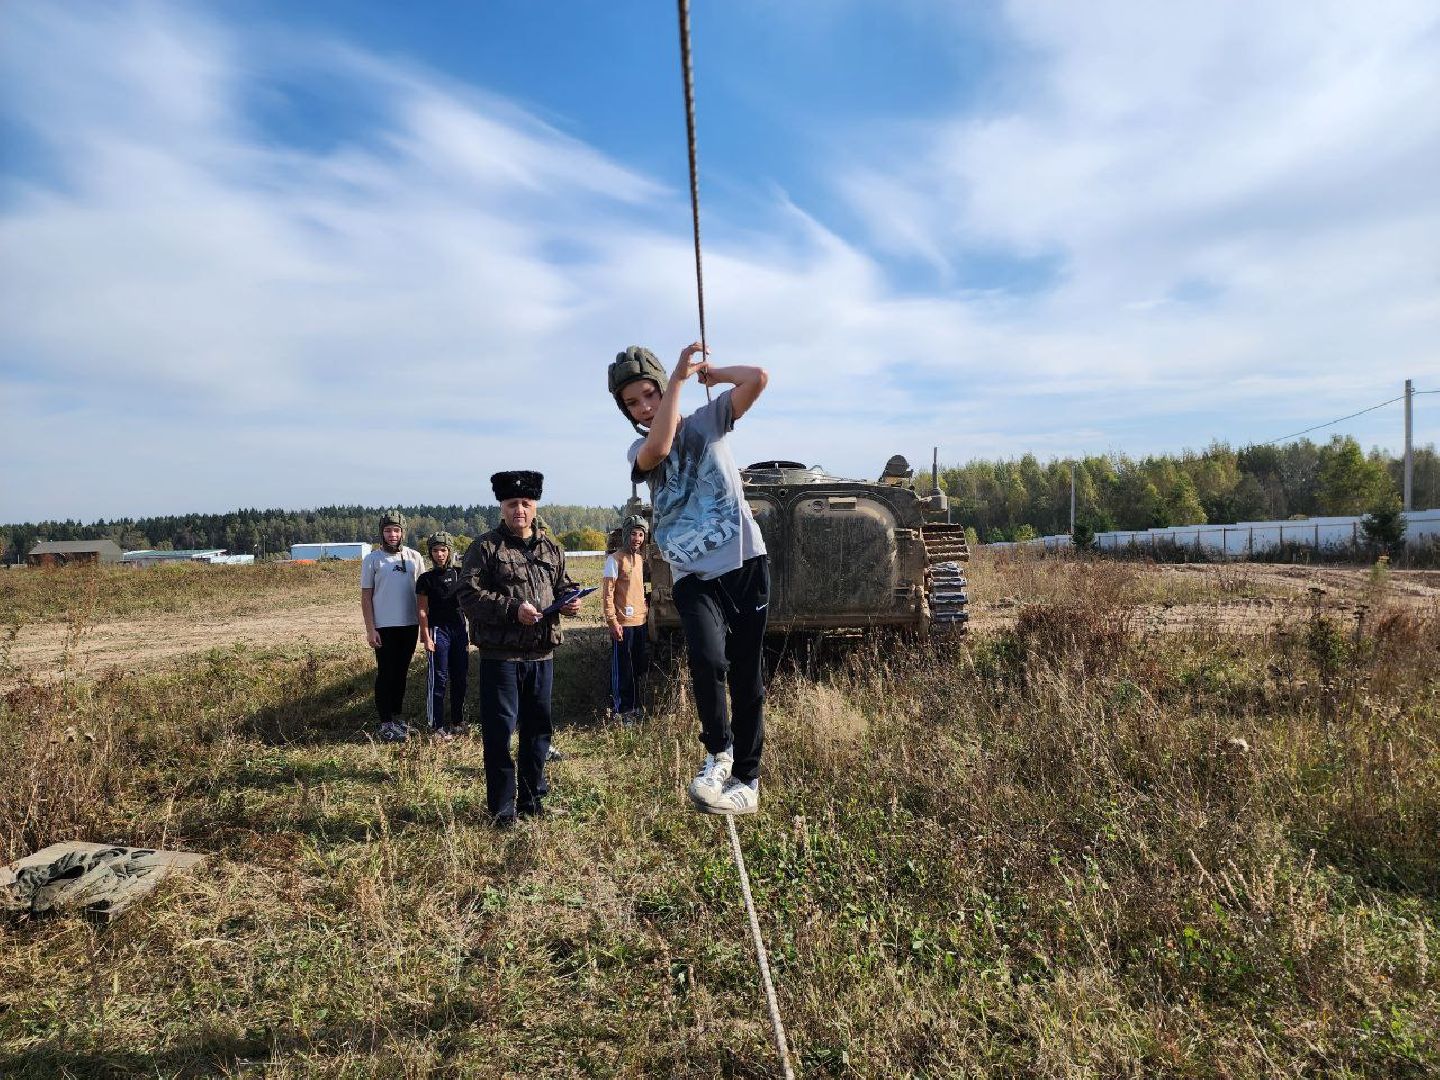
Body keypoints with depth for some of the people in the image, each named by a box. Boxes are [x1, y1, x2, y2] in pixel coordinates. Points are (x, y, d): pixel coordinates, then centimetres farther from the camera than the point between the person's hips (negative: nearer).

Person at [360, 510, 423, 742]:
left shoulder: (414, 557, 6)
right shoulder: (372, 559, -2)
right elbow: (366, 596, -2)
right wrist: (370, 629, -8)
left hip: (410, 625, 3)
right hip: (384, 627, -3)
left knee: (401, 673, 12)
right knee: (386, 674, 0)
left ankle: (397, 716, 24)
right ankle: (386, 723, 6)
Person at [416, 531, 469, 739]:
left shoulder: (460, 574, 7)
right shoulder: (426, 579, -3)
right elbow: (422, 611, -4)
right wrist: (426, 638, -10)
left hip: (460, 629, 4)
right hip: (438, 630, -4)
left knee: (461, 678, 9)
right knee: (439, 679, -2)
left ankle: (458, 722, 21)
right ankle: (436, 726, 5)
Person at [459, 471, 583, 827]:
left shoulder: (551, 547, 11)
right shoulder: (485, 547, -4)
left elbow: (564, 585, 19)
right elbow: (469, 594, -12)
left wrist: (570, 601, -4)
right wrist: (512, 609, -22)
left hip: (542, 654, 5)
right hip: (500, 655, -5)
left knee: (538, 729, 14)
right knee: (499, 731, 1)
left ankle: (532, 800, 29)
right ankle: (502, 808, 14)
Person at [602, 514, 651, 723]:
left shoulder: (641, 559, 13)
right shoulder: (615, 559, -9)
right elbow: (607, 593, -12)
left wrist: (646, 610, 15)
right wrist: (612, 621, -17)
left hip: (641, 621, 7)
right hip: (623, 623, -7)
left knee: (640, 667, 13)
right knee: (621, 669, 0)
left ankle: (634, 707, 26)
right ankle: (619, 710, 9)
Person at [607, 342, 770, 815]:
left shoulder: (708, 420, 8)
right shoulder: (639, 450, 8)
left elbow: (758, 378, -6)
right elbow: (659, 448, -18)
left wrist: (708, 373, 7)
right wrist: (680, 376, -13)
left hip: (744, 565, 0)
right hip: (693, 578, 0)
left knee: (747, 677, 4)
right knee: (706, 660, -24)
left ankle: (746, 780, 16)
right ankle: (718, 752, 2)